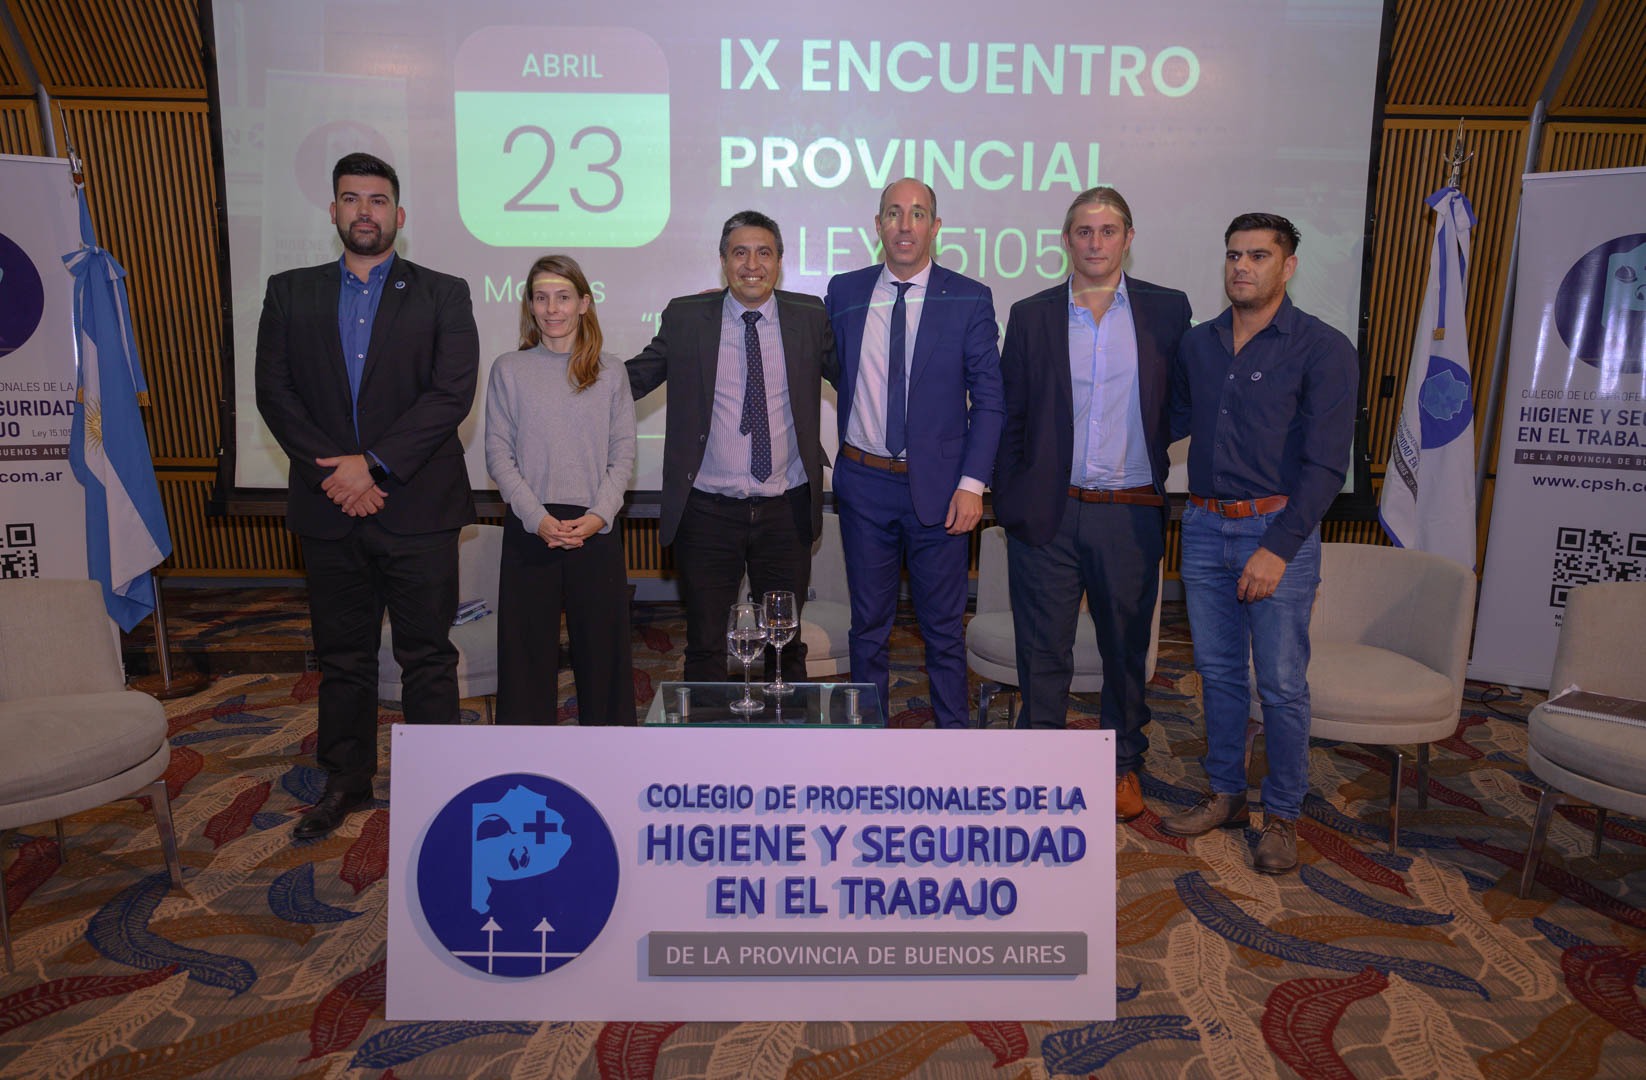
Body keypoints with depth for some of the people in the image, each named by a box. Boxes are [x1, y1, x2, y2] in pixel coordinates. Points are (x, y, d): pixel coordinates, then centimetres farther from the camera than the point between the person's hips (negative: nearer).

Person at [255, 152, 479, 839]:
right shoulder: (290, 293, 11)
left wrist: (373, 462, -15)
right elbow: (275, 393, 2)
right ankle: (346, 781, 28)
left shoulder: (442, 295, 3)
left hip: (418, 506, -2)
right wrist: (331, 472, -10)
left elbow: (452, 392, -9)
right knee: (341, 655, 13)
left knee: (427, 655, 5)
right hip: (329, 509, 3)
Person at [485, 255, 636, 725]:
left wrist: (598, 515, -11)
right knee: (527, 647, 4)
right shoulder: (508, 370, 6)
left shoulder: (610, 373, 7)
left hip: (595, 528, 0)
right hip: (529, 527, 0)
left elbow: (623, 454, 4)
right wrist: (538, 517, -11)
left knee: (602, 645, 4)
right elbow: (498, 454, 1)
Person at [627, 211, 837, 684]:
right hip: (707, 513, -1)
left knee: (786, 646, 15)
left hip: (786, 512, 1)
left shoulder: (809, 317, 2)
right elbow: (631, 379, 8)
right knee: (705, 648, 9)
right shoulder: (685, 318, 1)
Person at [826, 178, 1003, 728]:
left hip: (939, 486, -2)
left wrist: (972, 482, -10)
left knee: (944, 626, 10)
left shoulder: (969, 299, -2)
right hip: (864, 482, 2)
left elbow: (988, 399, -3)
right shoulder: (845, 292, 4)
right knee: (868, 624, 13)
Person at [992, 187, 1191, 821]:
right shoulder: (1031, 315, 4)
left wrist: (1149, 454, -1)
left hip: (1131, 513, 1)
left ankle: (1123, 764, 32)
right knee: (1043, 650, 8)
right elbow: (1011, 417, 5)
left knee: (1127, 647, 13)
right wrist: (1010, 500, 1)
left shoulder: (1167, 311, 3)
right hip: (1048, 513, 0)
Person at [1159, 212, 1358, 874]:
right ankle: (1225, 795, 28)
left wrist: (1279, 548, -18)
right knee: (1218, 671, 13)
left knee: (1281, 683, 2)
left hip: (1277, 530, -4)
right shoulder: (1196, 345, 9)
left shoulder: (1323, 350, -7)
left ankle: (1282, 814, 18)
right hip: (1204, 527, 5)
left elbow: (1325, 464, -12)